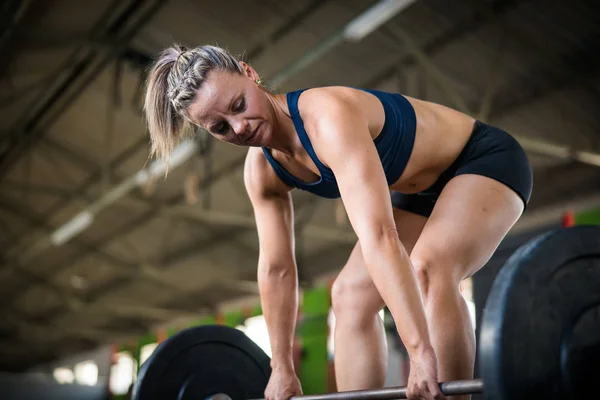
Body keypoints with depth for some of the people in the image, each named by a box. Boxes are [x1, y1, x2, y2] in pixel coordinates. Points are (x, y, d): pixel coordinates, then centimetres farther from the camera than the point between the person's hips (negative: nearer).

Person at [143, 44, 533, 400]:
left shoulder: (328, 117, -37)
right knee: (350, 293, 1)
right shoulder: (262, 171, -11)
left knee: (428, 267, -33)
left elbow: (378, 237, -47)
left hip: (487, 161, -8)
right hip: (422, 190, 8)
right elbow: (276, 269, -2)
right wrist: (282, 368, 3)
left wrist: (422, 352, -52)